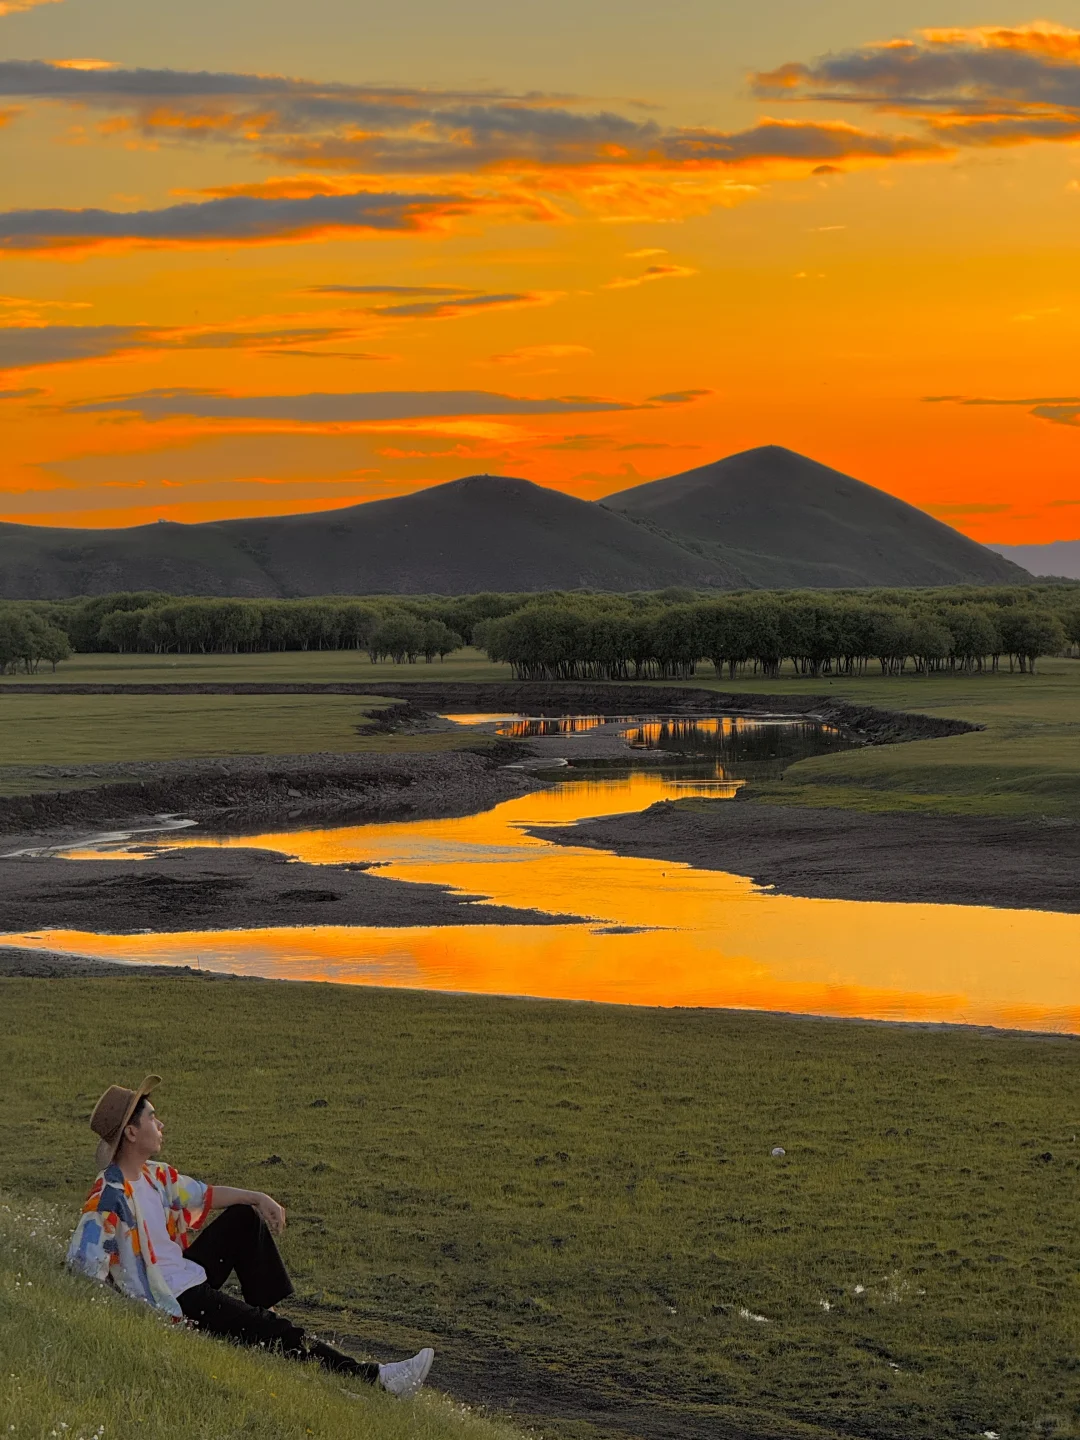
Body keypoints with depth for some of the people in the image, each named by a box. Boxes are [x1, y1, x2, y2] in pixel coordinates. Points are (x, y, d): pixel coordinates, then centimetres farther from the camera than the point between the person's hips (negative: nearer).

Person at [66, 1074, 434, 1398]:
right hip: (174, 1302, -10)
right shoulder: (108, 1194, -24)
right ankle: (372, 1377, -10)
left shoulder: (153, 1174, 4)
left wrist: (258, 1197, 5)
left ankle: (263, 1313, 12)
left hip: (189, 1275, 10)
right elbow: (83, 1259, -28)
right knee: (279, 1334, -13)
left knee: (244, 1216, 15)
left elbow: (202, 1194, 17)